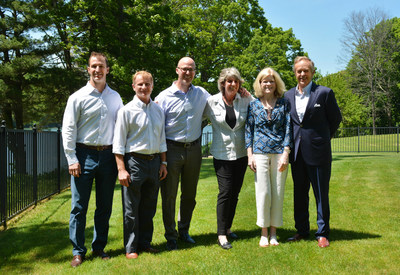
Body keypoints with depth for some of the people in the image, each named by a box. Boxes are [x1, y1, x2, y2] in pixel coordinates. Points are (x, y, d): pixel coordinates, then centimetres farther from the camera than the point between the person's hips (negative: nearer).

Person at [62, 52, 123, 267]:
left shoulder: (115, 97, 11)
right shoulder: (78, 97, 0)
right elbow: (68, 130, -2)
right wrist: (72, 159, -8)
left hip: (108, 156, 4)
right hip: (84, 155, -3)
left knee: (105, 207, 10)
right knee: (79, 207, 0)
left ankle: (99, 247, 23)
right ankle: (78, 251, 11)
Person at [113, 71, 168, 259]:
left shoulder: (158, 110, 12)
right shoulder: (127, 110, -5)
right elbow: (119, 143, -7)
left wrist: (163, 163, 13)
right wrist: (121, 169, -13)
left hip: (154, 162, 5)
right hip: (134, 161, -5)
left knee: (149, 207, 13)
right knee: (131, 209, 2)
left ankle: (145, 243, 26)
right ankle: (131, 247, 14)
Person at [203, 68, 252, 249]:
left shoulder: (245, 101, 2)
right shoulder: (211, 102, -4)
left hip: (240, 154, 4)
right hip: (222, 154, -3)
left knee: (235, 193, 10)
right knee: (225, 192, -9)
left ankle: (227, 227, 26)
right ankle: (221, 235, 0)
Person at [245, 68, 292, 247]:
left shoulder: (283, 104, 7)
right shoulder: (253, 105, 8)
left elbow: (288, 129, 3)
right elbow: (248, 130, 8)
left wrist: (286, 153, -6)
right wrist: (250, 155, 0)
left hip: (279, 153, 0)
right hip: (260, 153, 0)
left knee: (278, 193, 3)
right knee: (263, 193, -2)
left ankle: (273, 232, 15)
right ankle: (264, 233, 10)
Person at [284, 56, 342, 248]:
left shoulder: (324, 93, -5)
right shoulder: (288, 96, 8)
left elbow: (336, 119, 5)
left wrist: (323, 137, 10)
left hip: (318, 152, -4)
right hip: (297, 152, 5)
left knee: (321, 194, 4)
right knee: (299, 192, 13)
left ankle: (322, 233, 16)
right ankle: (302, 230, 26)